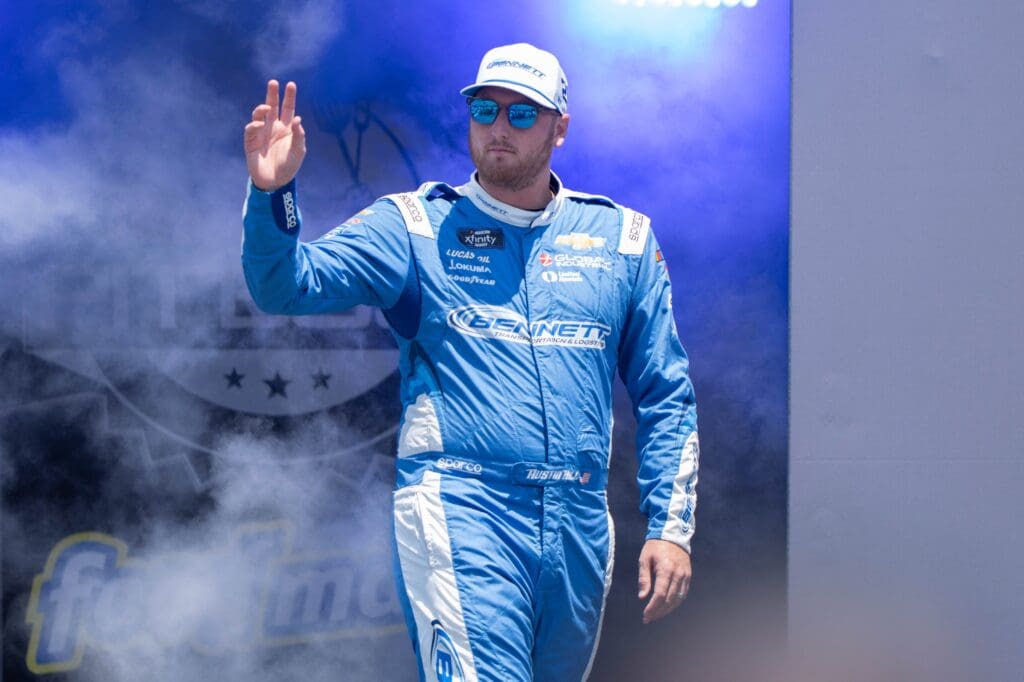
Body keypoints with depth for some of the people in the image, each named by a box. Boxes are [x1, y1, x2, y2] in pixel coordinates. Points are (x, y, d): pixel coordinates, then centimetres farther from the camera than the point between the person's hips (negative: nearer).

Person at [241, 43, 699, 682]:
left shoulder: (622, 238, 13)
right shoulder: (414, 226, 6)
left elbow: (665, 396, 14)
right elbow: (289, 285, -7)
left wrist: (671, 528, 6)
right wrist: (272, 193, -26)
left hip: (582, 527, 4)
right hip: (460, 512, -4)